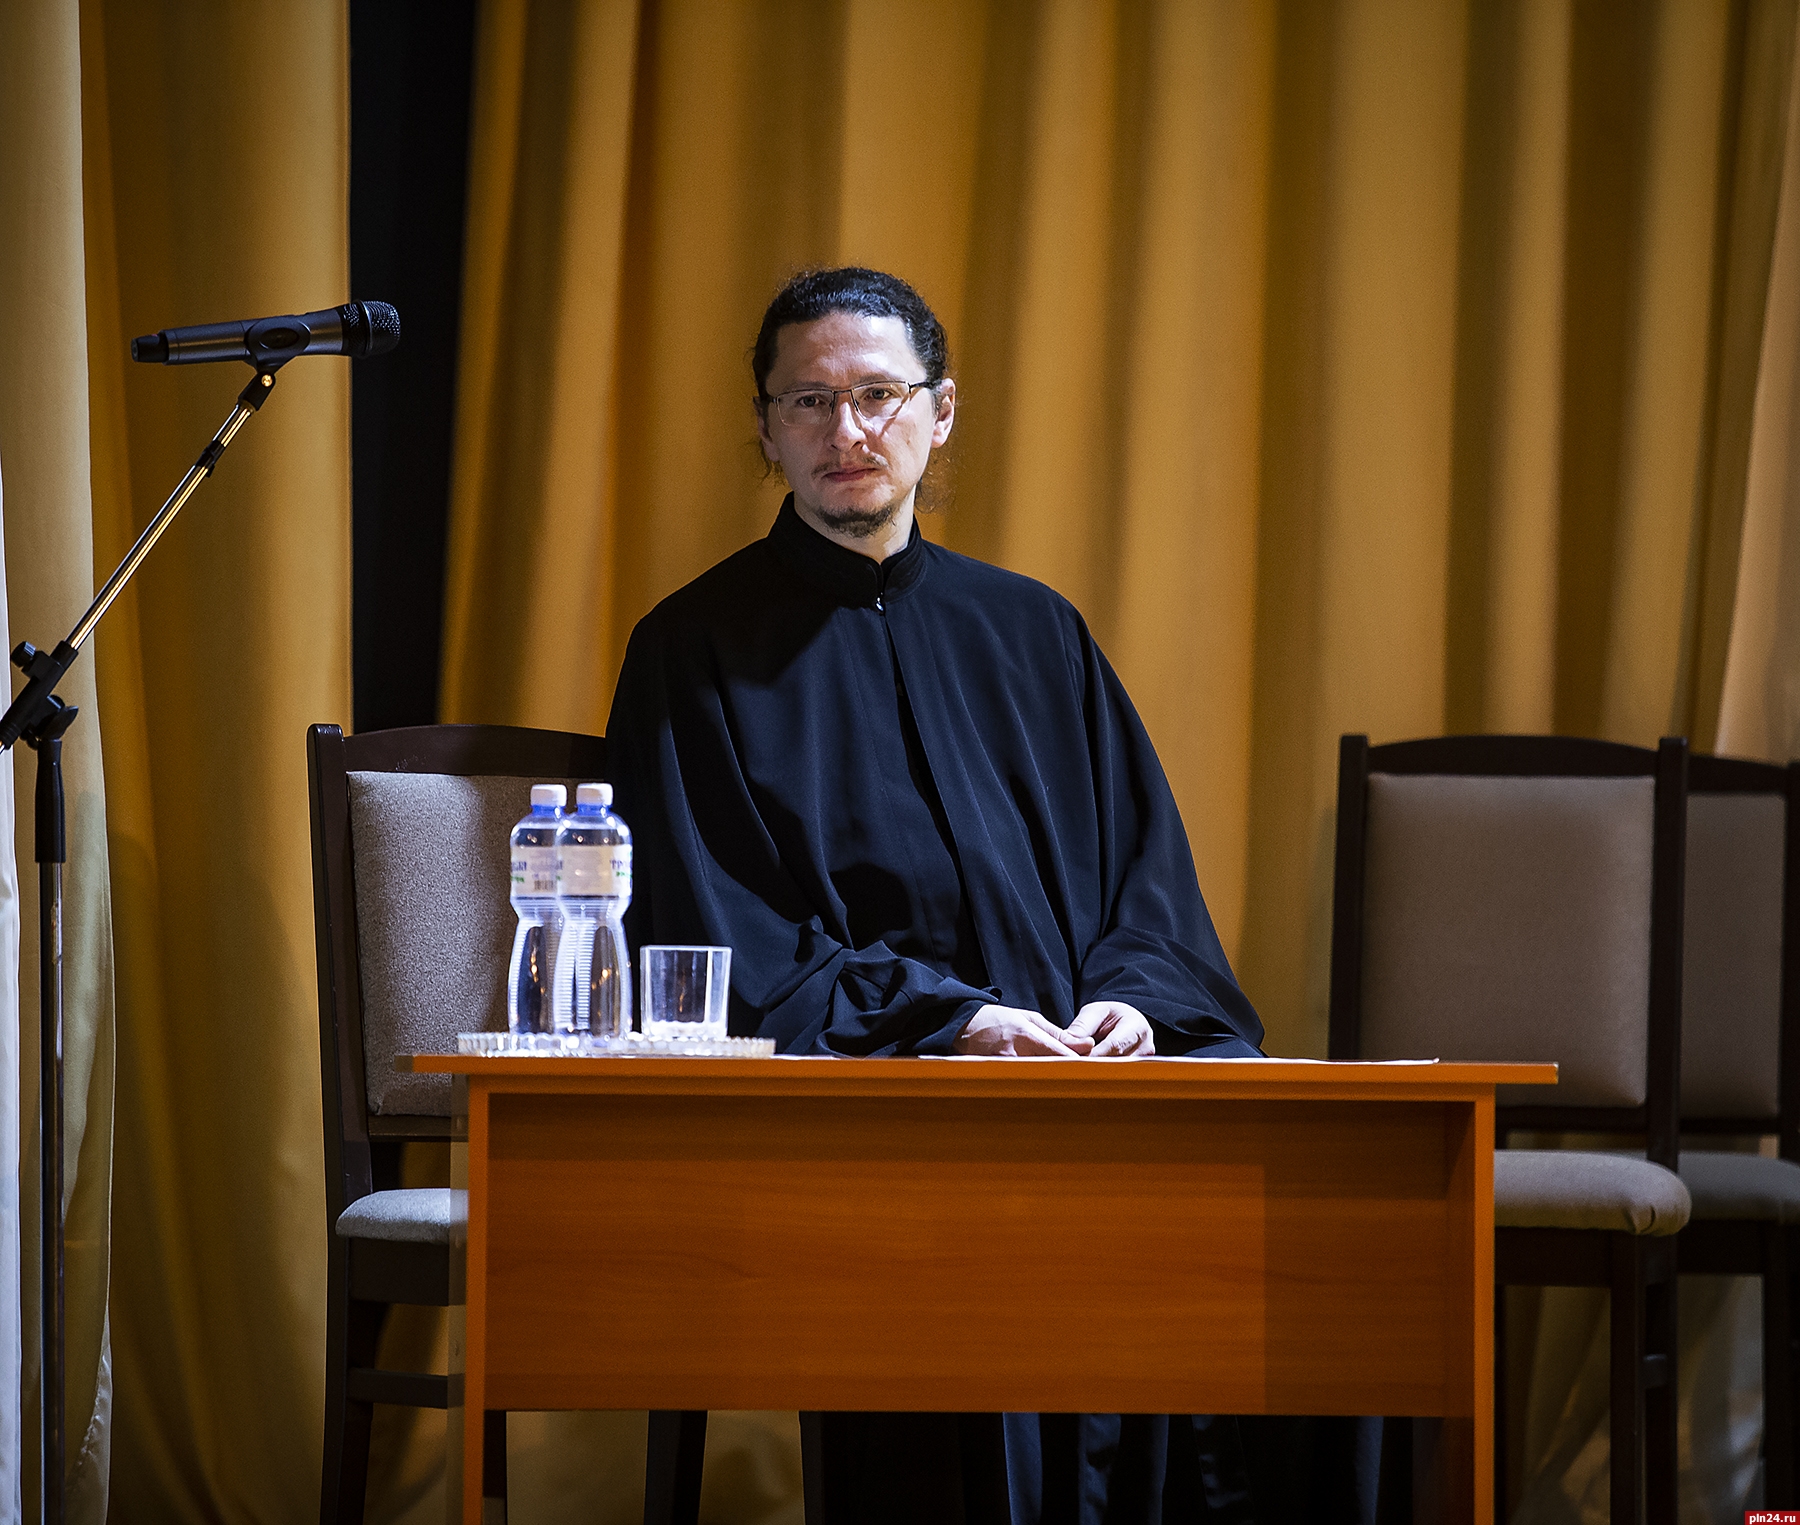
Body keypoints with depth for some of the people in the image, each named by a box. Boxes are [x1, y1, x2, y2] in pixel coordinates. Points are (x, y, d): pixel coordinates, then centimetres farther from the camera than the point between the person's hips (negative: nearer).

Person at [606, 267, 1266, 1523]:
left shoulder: (1031, 633, 20)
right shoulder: (700, 652, 7)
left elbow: (1149, 875, 14)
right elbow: (726, 947, -2)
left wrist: (1131, 997, -9)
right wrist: (948, 1016, -15)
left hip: (1082, 1054, 4)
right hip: (848, 1076, -4)